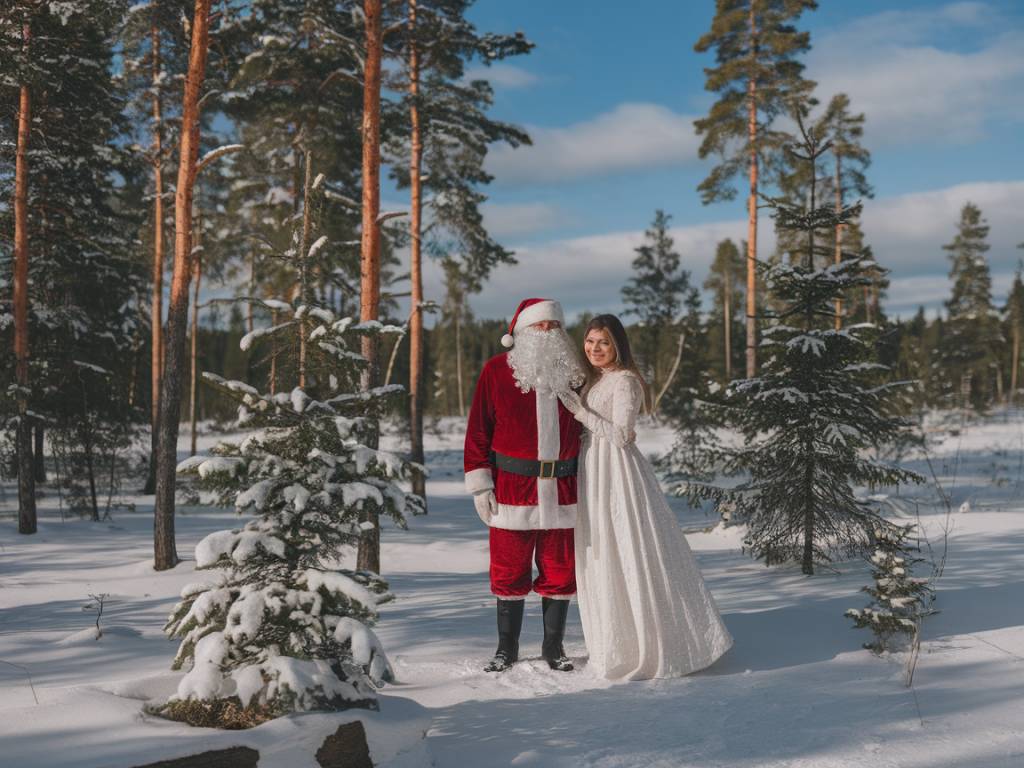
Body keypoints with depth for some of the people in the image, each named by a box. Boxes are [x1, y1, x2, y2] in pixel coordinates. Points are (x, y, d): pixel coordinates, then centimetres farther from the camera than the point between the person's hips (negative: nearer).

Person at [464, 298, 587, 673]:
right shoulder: (497, 370, -1)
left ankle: (554, 647, 22)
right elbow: (478, 429, -1)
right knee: (509, 570, 5)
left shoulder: (572, 372, 8)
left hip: (561, 489, 2)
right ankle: (506, 648, 19)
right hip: (512, 487, -2)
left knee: (560, 570, 8)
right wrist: (479, 483, -7)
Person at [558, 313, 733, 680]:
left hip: (618, 474, -9)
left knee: (630, 558, -5)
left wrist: (578, 409, -17)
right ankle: (616, 647, 23)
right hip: (594, 472, 9)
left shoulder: (624, 381, -12)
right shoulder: (595, 380, 15)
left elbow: (620, 435, -18)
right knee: (601, 562, 13)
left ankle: (649, 649, 4)